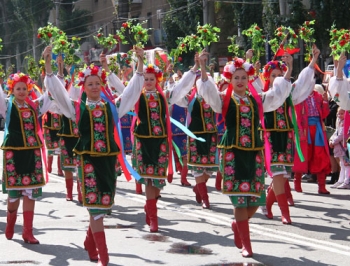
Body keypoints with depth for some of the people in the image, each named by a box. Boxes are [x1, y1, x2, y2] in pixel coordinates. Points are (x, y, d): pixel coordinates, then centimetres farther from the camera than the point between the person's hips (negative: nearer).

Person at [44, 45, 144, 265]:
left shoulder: (112, 106, 6)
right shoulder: (77, 108, 1)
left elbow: (133, 88, 6)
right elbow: (57, 89, -5)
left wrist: (140, 62, -2)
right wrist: (48, 64, -16)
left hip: (108, 159, 3)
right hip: (88, 159, -3)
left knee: (104, 204, 10)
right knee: (95, 205, -3)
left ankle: (90, 242, 33)